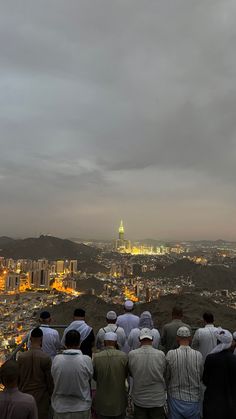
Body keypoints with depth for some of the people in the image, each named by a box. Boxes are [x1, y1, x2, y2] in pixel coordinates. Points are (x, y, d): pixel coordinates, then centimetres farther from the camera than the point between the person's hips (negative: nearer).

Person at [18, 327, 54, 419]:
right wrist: (50, 395, 7)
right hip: (41, 397, -3)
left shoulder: (21, 357, -12)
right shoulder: (46, 358, -19)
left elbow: (17, 377, -1)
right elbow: (50, 380, -10)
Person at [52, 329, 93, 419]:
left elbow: (54, 378, -4)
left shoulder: (56, 359, -17)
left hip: (61, 408, 1)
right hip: (82, 407, -1)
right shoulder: (86, 360, -20)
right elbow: (90, 377, -4)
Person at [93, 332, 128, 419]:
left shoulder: (96, 357, -17)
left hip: (102, 402, 0)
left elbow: (94, 377, -2)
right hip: (119, 401, 1)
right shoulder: (124, 356, -17)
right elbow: (126, 375, -2)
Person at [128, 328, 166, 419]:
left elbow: (131, 373, -2)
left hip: (139, 400, 0)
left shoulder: (132, 354, -16)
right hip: (158, 399, 0)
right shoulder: (161, 354, -17)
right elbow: (164, 373, -3)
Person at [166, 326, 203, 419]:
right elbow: (201, 377, 0)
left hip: (175, 399, -1)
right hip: (194, 400, 1)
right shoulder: (198, 355, -14)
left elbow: (166, 377, -6)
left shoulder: (171, 354, -17)